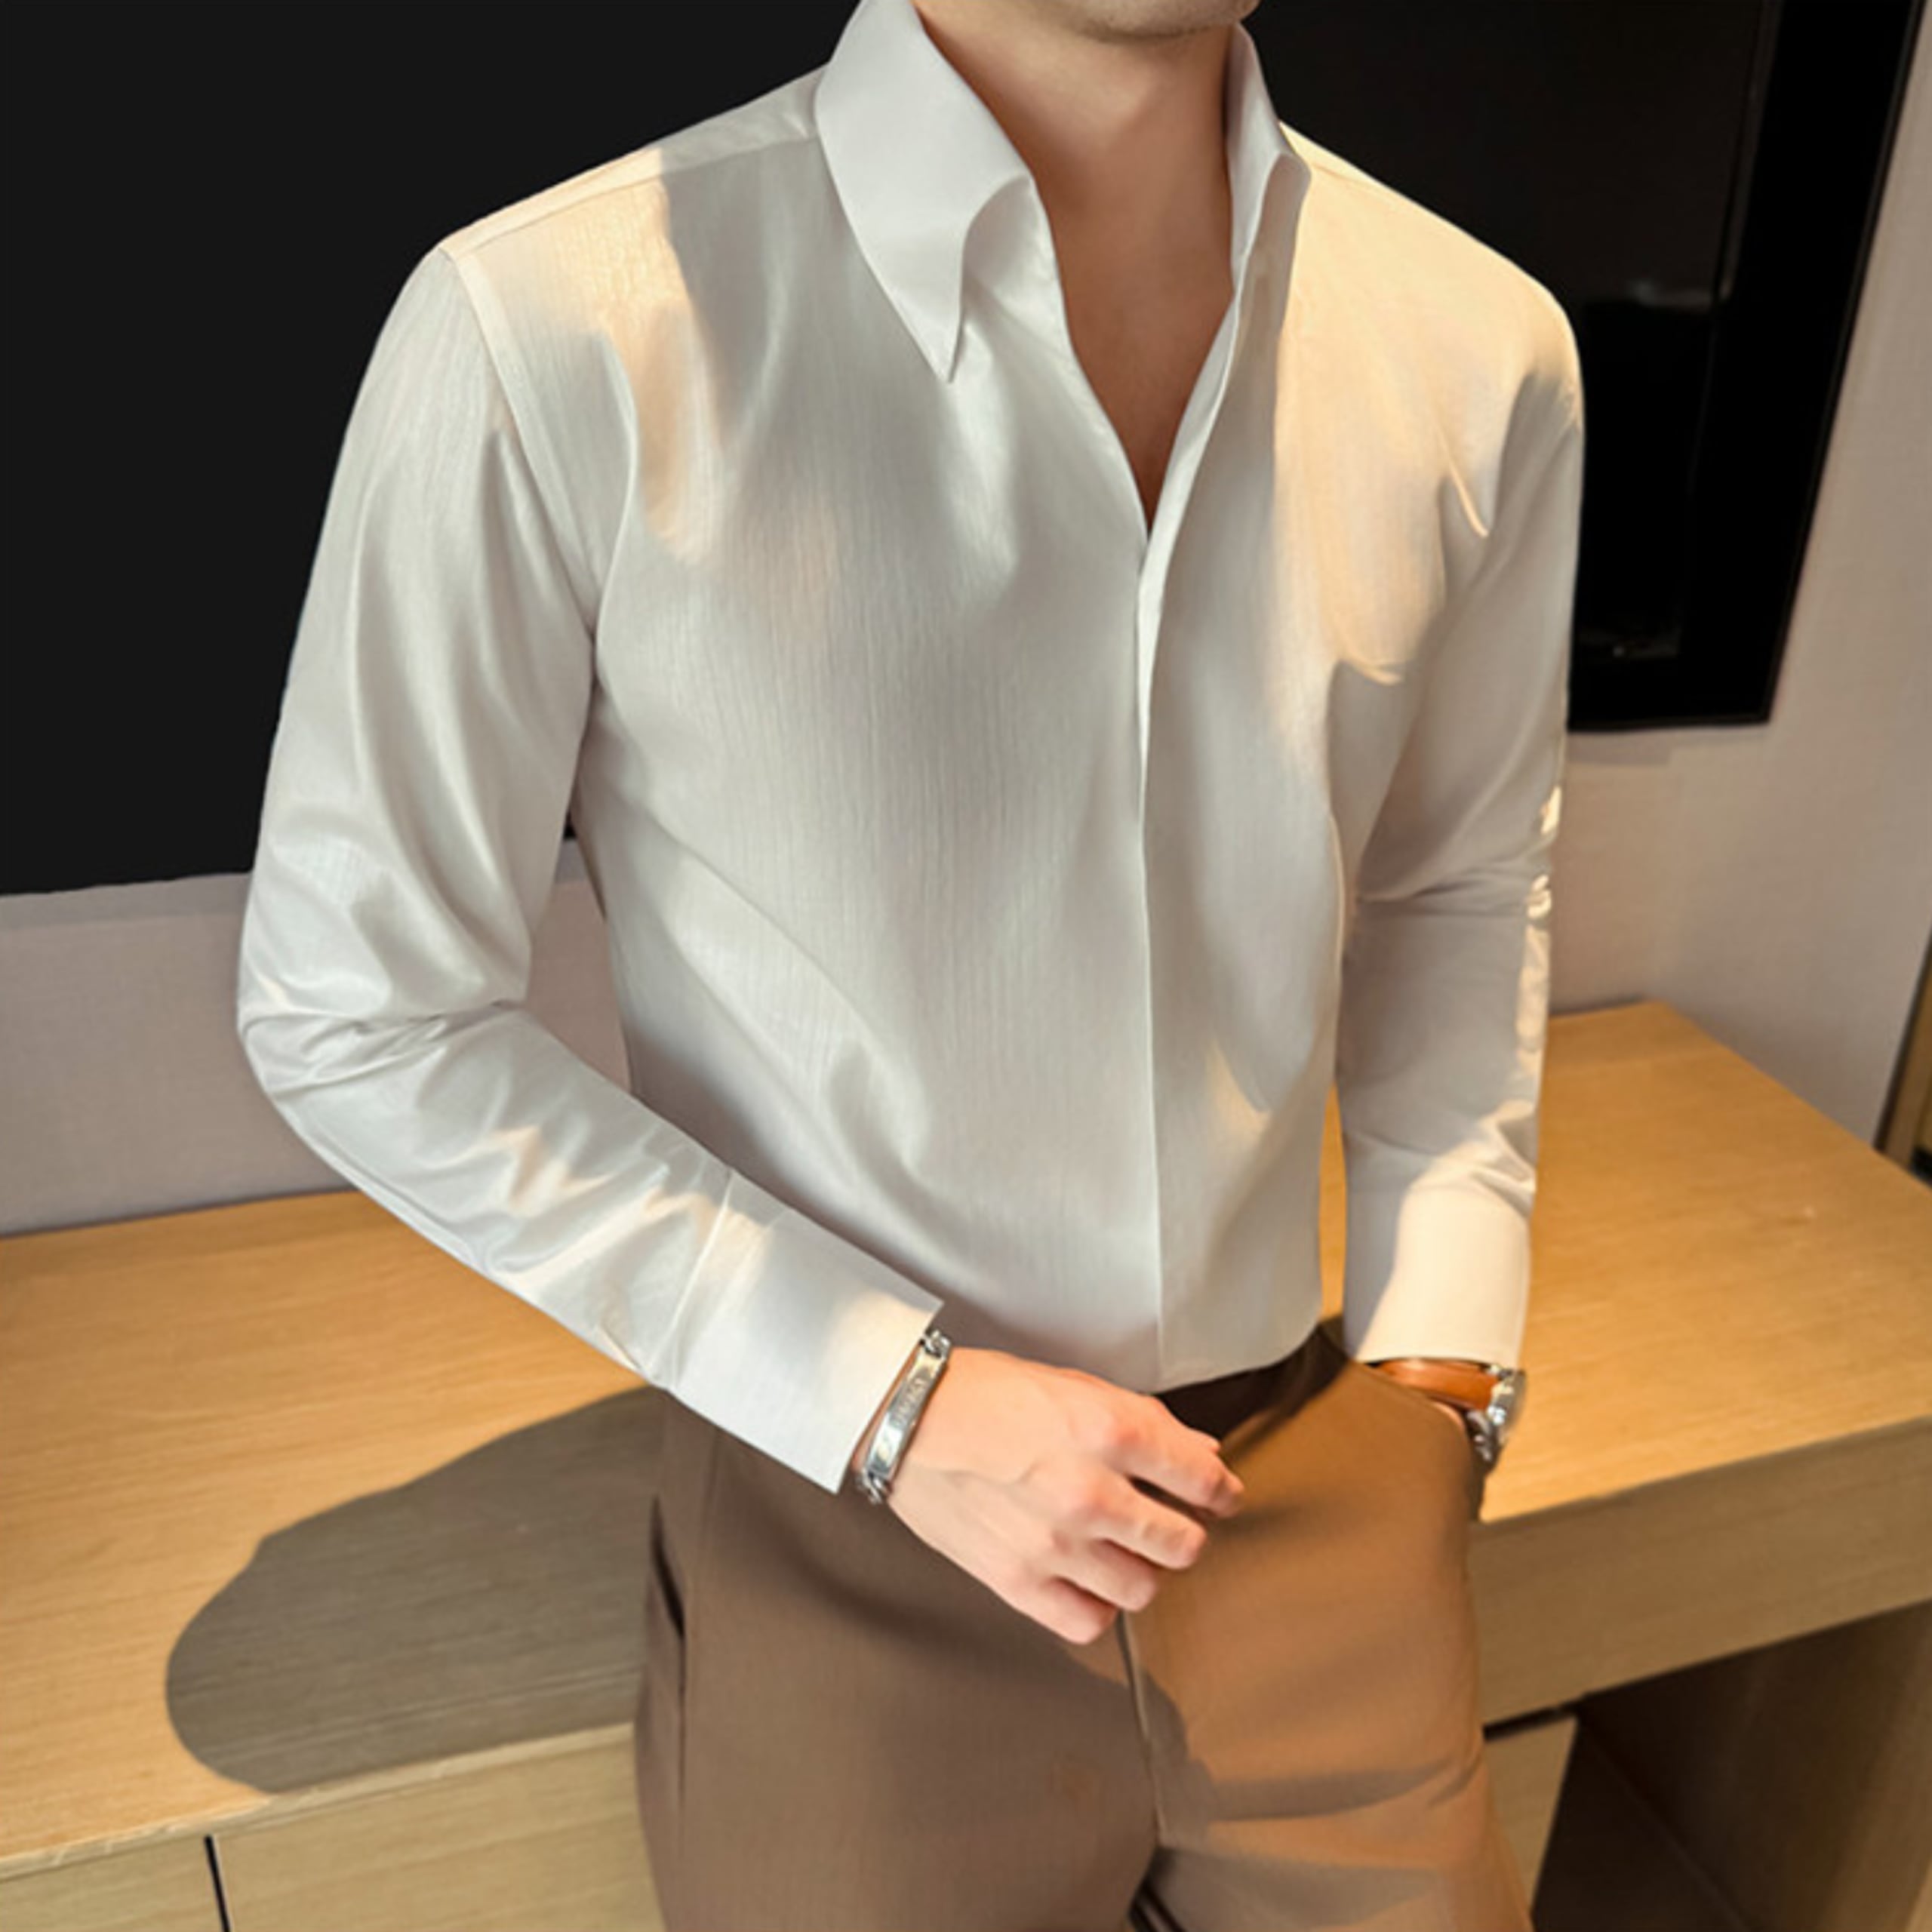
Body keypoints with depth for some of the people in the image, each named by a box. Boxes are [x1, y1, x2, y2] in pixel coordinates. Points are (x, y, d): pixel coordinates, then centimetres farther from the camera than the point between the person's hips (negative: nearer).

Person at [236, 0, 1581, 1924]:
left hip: (1316, 1498, 4)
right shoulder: (545, 339, -19)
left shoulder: (1479, 347, -6)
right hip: (851, 1532, -3)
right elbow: (357, 1017, -12)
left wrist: (1442, 1358, 2)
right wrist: (891, 1403, -16)